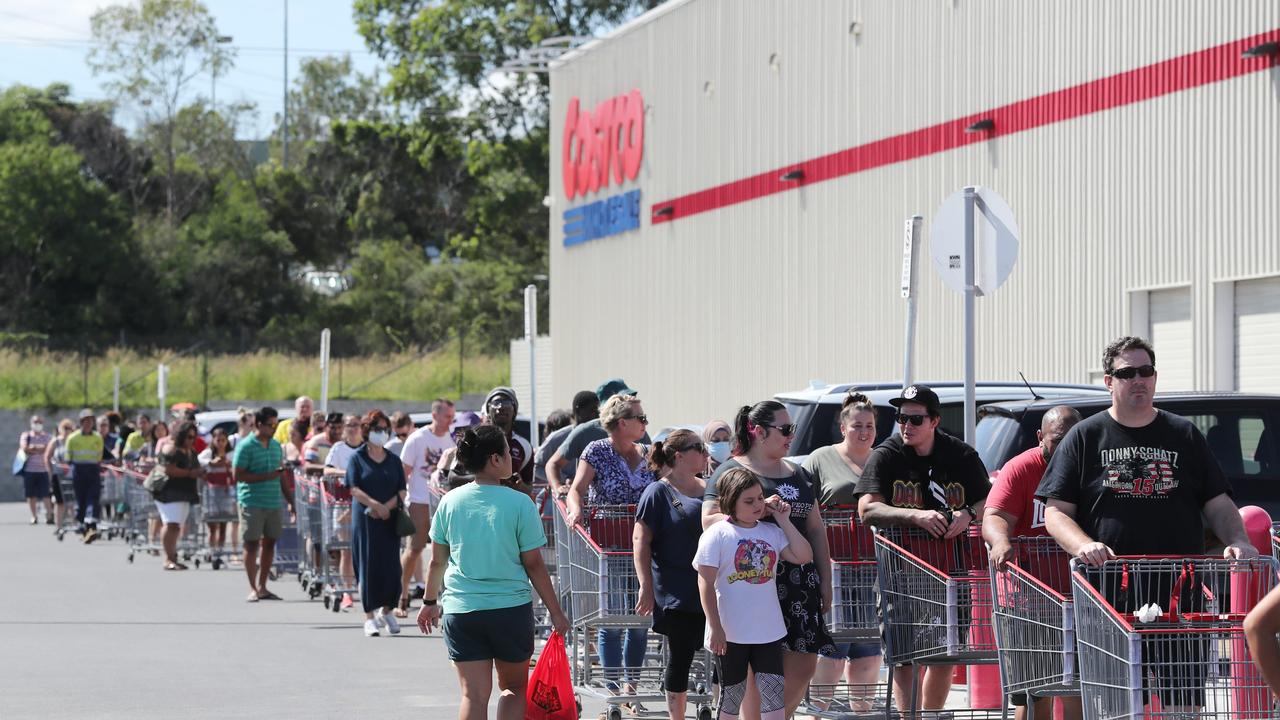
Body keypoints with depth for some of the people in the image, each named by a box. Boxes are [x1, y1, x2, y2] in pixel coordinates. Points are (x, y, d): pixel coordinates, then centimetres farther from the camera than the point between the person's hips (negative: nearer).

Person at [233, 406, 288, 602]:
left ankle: (262, 586, 18)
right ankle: (253, 589, 5)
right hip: (252, 502, -6)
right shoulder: (246, 446, -8)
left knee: (269, 543, 9)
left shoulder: (276, 446, 12)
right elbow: (237, 475, -12)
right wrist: (267, 476, -18)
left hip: (274, 502, 6)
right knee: (252, 544, -1)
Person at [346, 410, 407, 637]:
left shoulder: (394, 460, 12)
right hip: (365, 520, -3)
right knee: (368, 566, -2)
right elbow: (354, 489, -7)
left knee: (391, 566, 0)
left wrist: (386, 507, -12)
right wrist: (375, 505, -20)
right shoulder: (358, 458, 2)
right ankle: (370, 617, 3)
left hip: (390, 520, 3)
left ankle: (386, 610, 20)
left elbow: (402, 491, 6)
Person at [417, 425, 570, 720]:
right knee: (514, 687, 16)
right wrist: (556, 612, 3)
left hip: (460, 610, 2)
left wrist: (430, 601, 24)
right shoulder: (519, 504, -9)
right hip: (511, 607, -2)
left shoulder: (450, 502, 1)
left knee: (474, 695, 2)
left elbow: (438, 560, 8)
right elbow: (533, 565, -6)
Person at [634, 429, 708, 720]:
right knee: (680, 659, 5)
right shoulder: (659, 492, -5)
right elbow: (641, 541, -8)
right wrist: (646, 587, -14)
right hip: (678, 594, -5)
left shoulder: (710, 489, 11)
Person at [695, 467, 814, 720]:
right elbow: (706, 583, -11)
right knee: (731, 698, 8)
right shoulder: (717, 534, -8)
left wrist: (784, 520, 0)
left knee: (776, 699, 1)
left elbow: (804, 556, 1)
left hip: (768, 631, 4)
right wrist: (716, 628, -15)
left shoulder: (772, 532, 7)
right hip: (731, 633, -4)